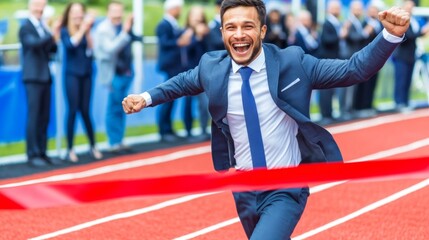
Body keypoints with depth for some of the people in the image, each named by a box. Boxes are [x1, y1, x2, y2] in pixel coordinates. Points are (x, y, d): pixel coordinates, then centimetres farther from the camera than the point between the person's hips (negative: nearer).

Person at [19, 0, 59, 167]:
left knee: (44, 117, 7)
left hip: (45, 77, 7)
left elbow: (52, 49, 17)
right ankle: (33, 155, -4)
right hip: (33, 77, -7)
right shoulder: (25, 26, -6)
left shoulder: (43, 26, 15)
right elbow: (33, 43, -24)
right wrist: (52, 35, -33)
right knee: (33, 117, -7)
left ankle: (42, 152, 12)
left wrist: (54, 39, -2)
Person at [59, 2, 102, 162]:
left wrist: (88, 31, -12)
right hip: (72, 74, -3)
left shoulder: (85, 30, 5)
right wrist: (82, 29, -22)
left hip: (86, 74, 3)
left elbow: (90, 49, -6)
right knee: (73, 110, -4)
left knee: (85, 110, 7)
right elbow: (70, 44, -21)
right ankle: (70, 150, 2)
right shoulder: (65, 31, -2)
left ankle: (93, 146, 17)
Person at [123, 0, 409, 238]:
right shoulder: (212, 67, -6)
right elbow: (183, 82, 17)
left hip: (286, 190, -4)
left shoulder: (291, 62, -14)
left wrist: (391, 35, -26)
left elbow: (353, 70, -13)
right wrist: (147, 97, 7)